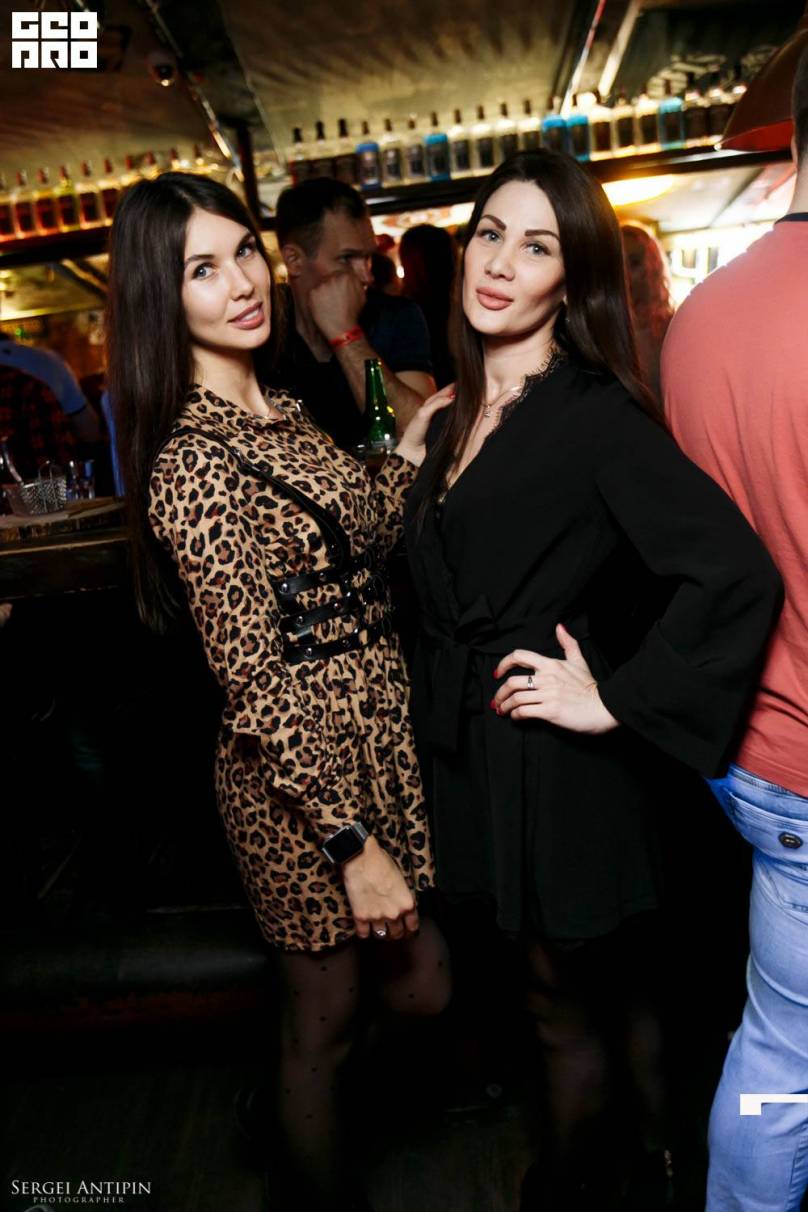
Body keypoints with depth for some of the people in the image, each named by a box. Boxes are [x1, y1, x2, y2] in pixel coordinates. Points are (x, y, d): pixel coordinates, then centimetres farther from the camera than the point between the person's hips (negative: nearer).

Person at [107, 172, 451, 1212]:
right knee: (323, 1023, 17)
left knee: (423, 978, 23)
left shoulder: (275, 411, 7)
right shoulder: (193, 462, -22)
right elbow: (256, 684, -22)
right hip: (299, 775, -8)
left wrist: (409, 452, 8)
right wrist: (352, 841, -19)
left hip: (380, 732, 8)